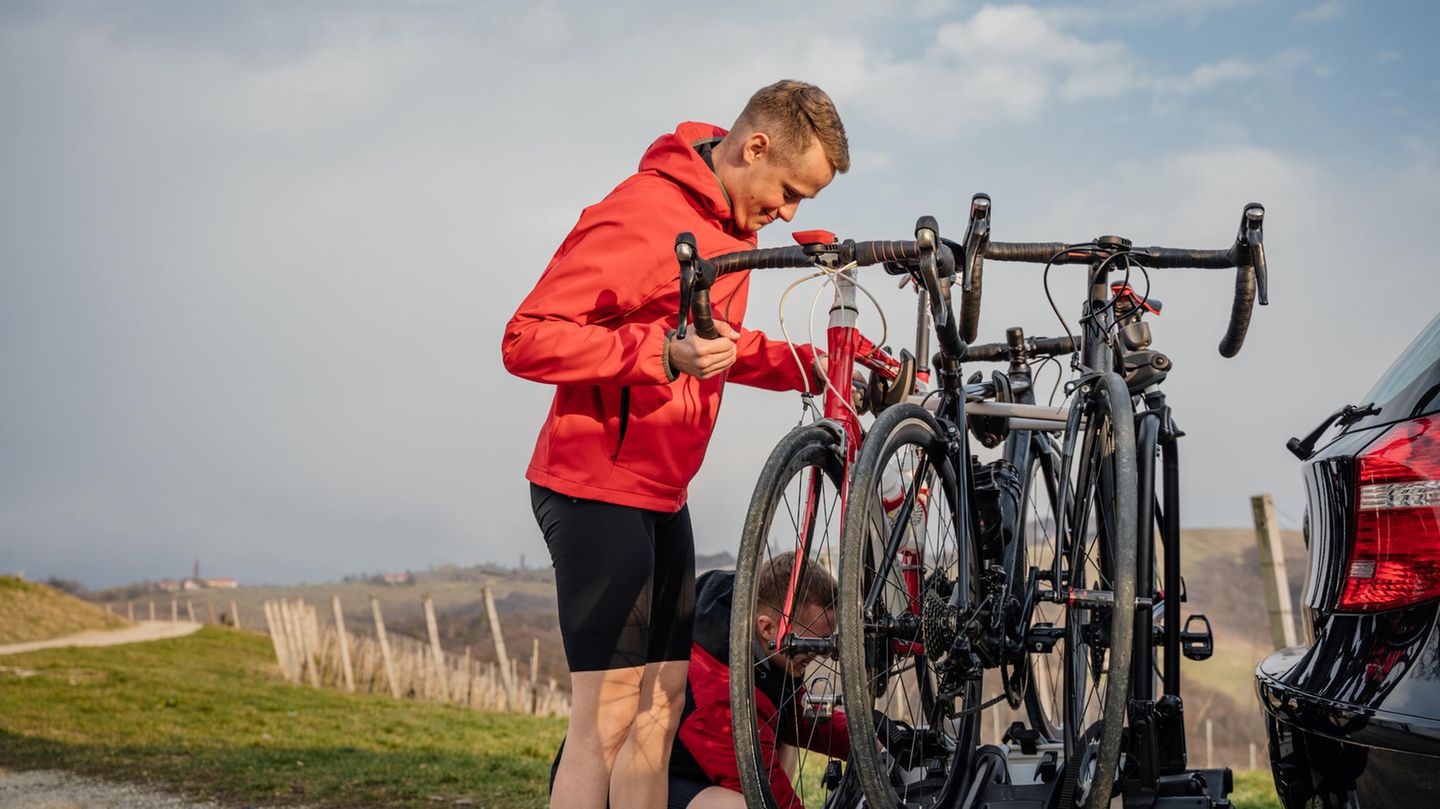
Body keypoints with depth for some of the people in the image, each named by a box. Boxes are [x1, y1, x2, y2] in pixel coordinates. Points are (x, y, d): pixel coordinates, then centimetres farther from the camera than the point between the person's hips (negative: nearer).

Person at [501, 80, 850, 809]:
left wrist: (817, 367, 8)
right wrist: (660, 353, -32)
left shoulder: (730, 221, 12)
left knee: (660, 703, 9)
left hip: (660, 492, 9)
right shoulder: (640, 216, -18)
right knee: (609, 714, -11)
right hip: (598, 485, -9)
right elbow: (527, 340, -21)